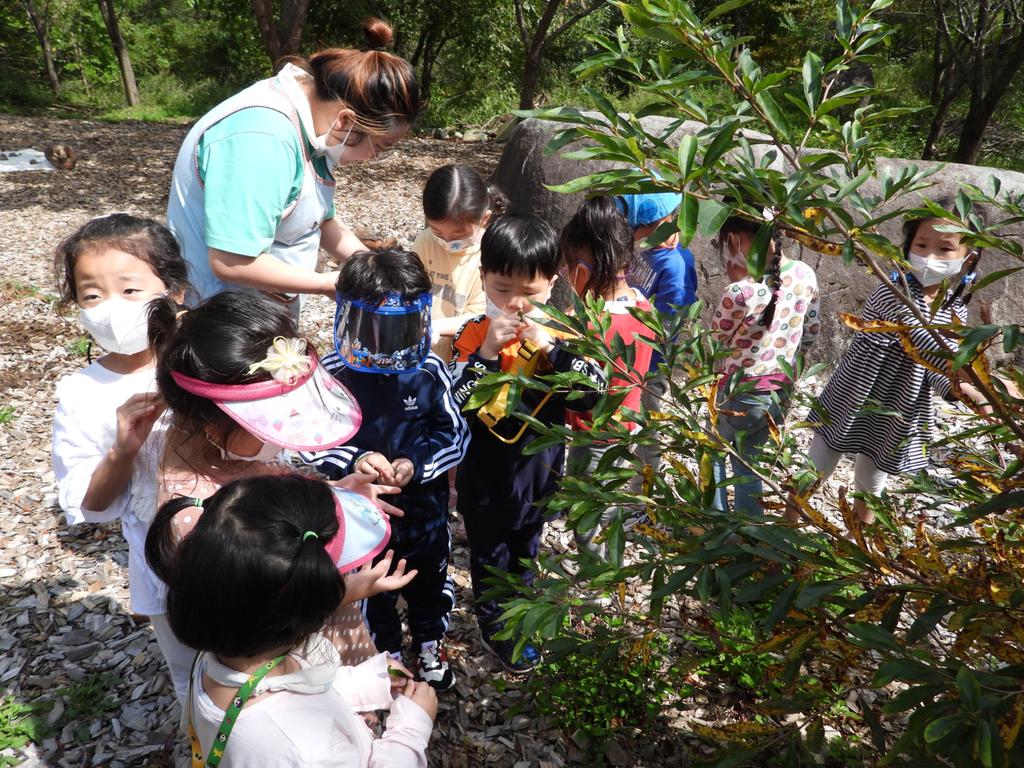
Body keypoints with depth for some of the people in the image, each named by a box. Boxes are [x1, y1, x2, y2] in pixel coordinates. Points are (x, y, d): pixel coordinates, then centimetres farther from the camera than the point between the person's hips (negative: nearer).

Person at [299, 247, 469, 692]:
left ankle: (431, 644, 55)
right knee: (372, 588, 23)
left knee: (429, 580, 26)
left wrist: (417, 463, -27)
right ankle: (386, 651, 51)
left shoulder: (430, 372, -19)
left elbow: (454, 434, -11)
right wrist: (353, 460, -31)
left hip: (424, 506, 1)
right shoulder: (332, 375, -21)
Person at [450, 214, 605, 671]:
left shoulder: (558, 334, -11)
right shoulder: (473, 335, -17)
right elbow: (454, 406, -23)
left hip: (539, 469, 3)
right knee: (490, 555, 17)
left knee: (526, 549, 26)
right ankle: (494, 625, 40)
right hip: (486, 475, -3)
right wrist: (487, 353, -34)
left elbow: (594, 393, -21)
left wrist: (550, 348, -31)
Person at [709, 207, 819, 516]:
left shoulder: (739, 293, -28)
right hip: (780, 393, 6)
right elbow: (812, 332, 8)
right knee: (749, 468, 23)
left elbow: (718, 335, -7)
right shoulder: (805, 275, -7)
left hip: (738, 396, -6)